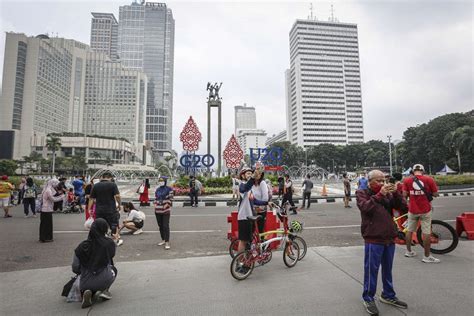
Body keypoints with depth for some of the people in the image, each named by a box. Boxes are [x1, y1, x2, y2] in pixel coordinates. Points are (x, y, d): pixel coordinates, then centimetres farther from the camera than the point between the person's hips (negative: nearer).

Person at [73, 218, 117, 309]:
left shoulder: (82, 246, -6)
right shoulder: (110, 243, -9)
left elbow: (75, 268, 1)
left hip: (86, 283, 2)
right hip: (104, 280, -1)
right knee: (113, 269, 32)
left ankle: (87, 292, 3)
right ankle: (104, 290, 8)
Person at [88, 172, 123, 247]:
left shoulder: (95, 186, 5)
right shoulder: (112, 184, -7)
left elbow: (91, 198, 5)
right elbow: (117, 196, -16)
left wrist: (89, 209, 11)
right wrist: (119, 205, -3)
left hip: (99, 210, 3)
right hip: (111, 209, -2)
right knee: (114, 225, 13)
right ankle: (116, 240, 23)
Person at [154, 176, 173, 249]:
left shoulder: (169, 189, -6)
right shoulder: (157, 189, 12)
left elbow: (170, 199, -7)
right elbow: (156, 199, 16)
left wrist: (168, 208, -12)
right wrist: (155, 207, 8)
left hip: (166, 211, -6)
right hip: (158, 211, 6)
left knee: (166, 226, -8)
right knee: (160, 226, 13)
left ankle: (167, 242, -6)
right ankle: (163, 240, 27)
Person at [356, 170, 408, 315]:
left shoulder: (387, 194, 10)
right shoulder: (362, 193, -4)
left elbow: (403, 206, 1)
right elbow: (365, 207, -22)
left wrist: (396, 193, -13)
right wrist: (380, 194, -27)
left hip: (389, 238, 5)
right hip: (373, 239, -5)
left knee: (388, 269, 18)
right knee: (371, 270, 1)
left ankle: (388, 295, 35)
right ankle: (368, 298, 16)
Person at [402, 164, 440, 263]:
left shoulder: (407, 180, -2)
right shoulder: (429, 179, -5)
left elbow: (405, 194, -6)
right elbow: (435, 194, -2)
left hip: (412, 210, 2)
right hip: (425, 210, -2)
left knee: (410, 231, 15)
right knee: (426, 233, 3)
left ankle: (409, 251, 27)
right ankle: (427, 256, 9)